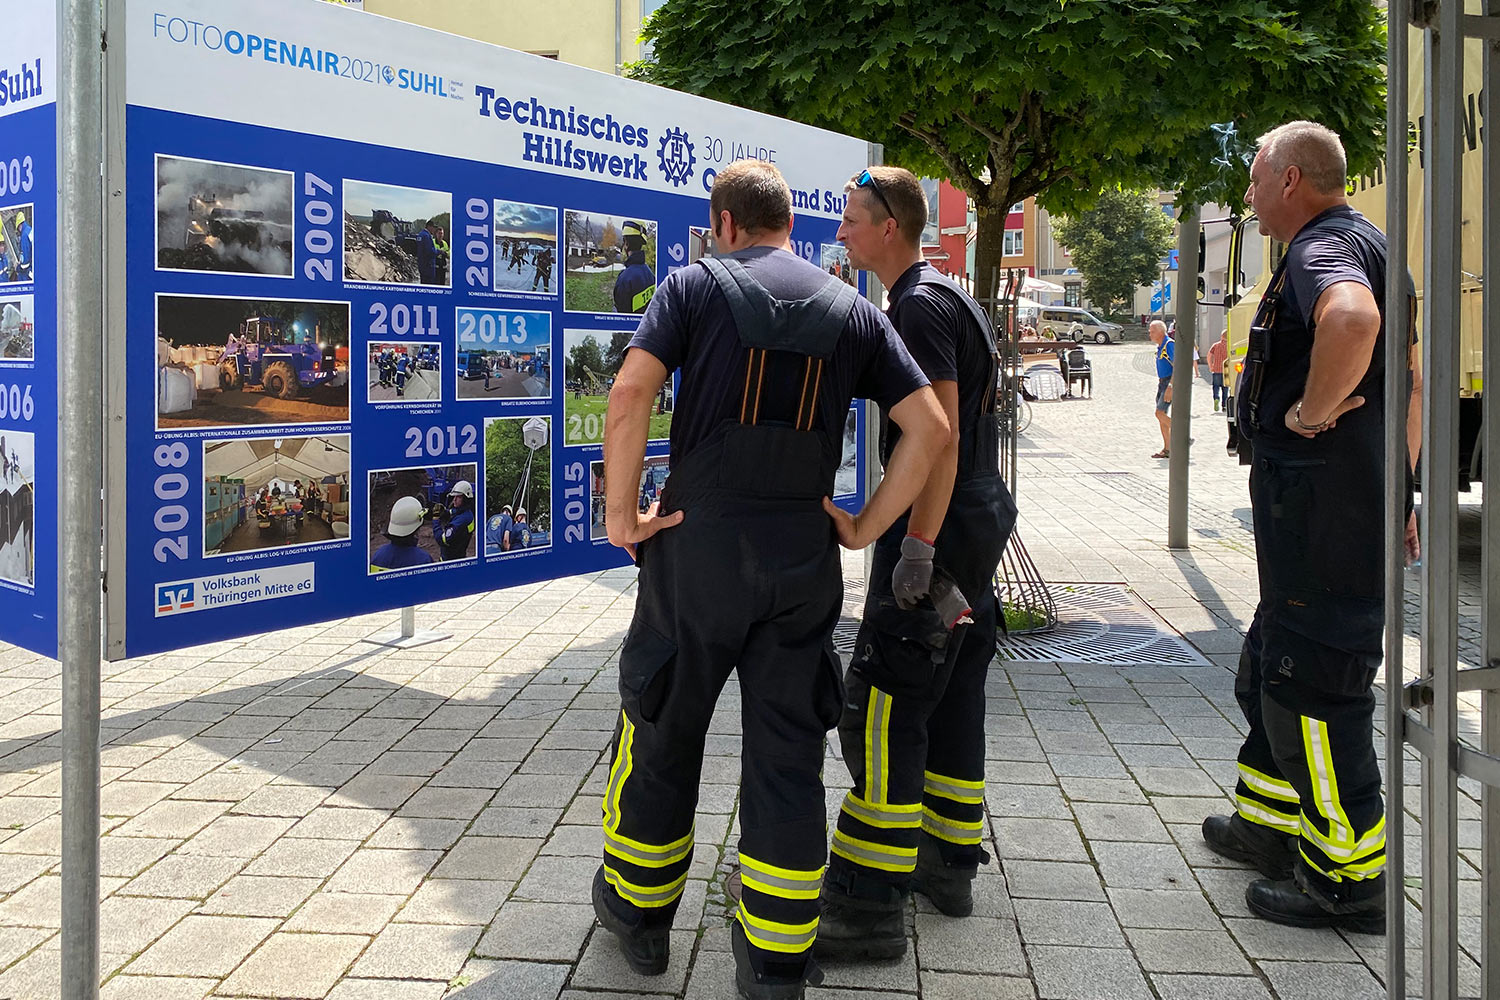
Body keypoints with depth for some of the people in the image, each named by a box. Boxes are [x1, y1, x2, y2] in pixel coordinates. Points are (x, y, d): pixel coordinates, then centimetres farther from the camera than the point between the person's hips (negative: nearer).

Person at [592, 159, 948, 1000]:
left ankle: (639, 910, 33)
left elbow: (631, 394, -14)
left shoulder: (698, 285, 1)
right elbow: (931, 428, 3)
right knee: (788, 757, 9)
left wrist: (621, 513, -6)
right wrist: (867, 528, 7)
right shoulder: (853, 309, 9)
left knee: (663, 733, 15)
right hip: (804, 559, 2)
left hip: (698, 544, -2)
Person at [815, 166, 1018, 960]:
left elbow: (942, 432, -22)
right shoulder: (951, 297, 18)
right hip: (978, 522, 11)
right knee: (952, 698, 16)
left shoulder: (920, 306, -14)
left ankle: (868, 905, -5)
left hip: (939, 529, -11)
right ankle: (949, 864, 28)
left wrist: (918, 545, -25)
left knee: (882, 711, -9)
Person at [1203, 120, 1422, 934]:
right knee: (1272, 666, 21)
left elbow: (1352, 319, -40)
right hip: (1358, 499, 11)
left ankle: (1350, 877, 7)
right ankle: (1271, 820, 35)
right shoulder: (1365, 245, 20)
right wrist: (1397, 486, 25)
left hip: (1320, 508, -11)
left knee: (1310, 683, -4)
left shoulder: (1321, 249, -14)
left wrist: (1311, 412, -25)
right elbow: (1411, 381, 26)